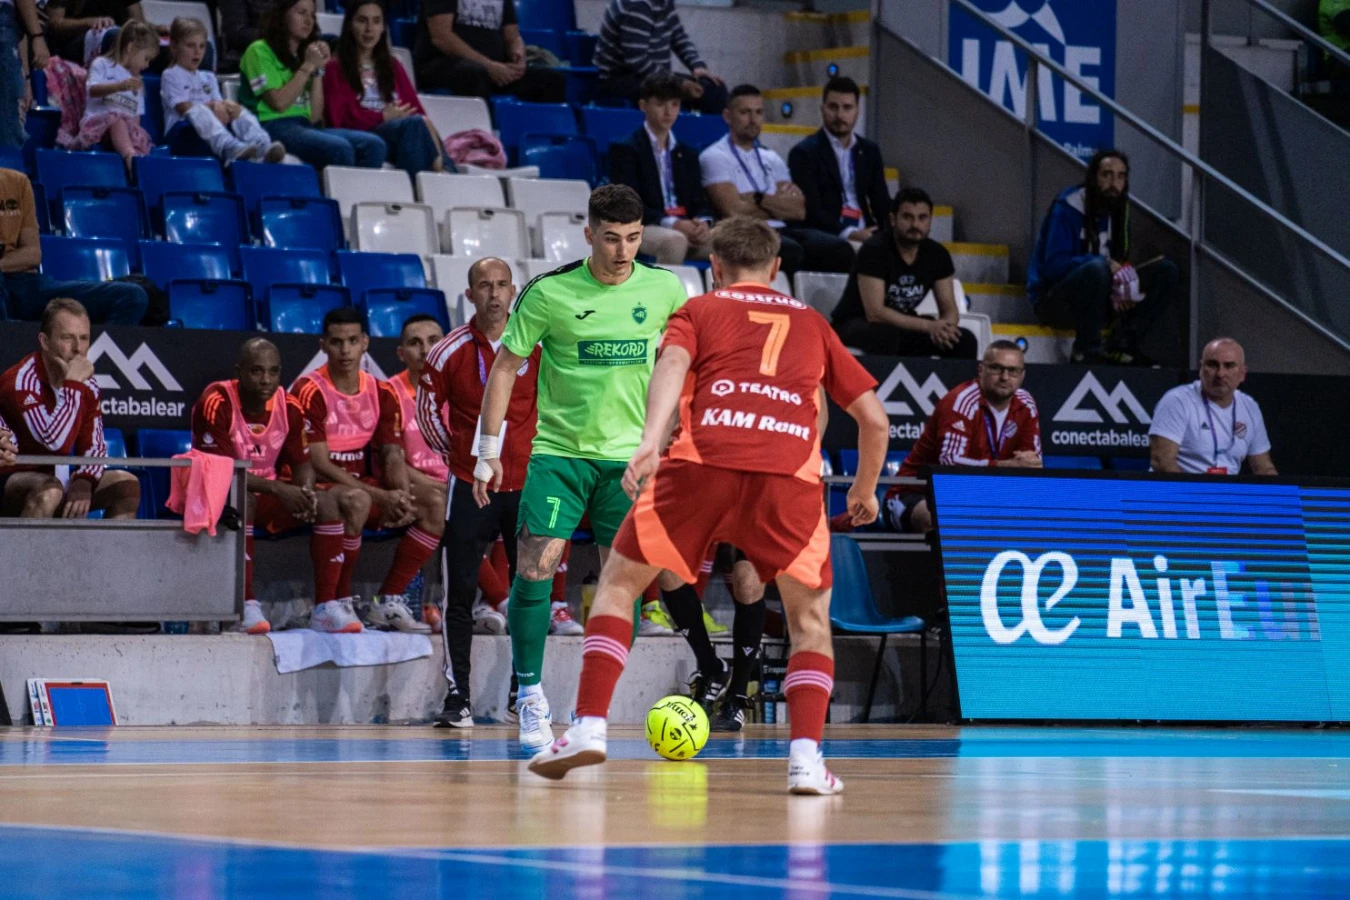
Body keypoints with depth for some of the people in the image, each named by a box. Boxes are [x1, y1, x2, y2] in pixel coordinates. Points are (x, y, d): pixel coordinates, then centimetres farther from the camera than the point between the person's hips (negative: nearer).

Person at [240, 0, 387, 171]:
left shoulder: (302, 54, 22)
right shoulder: (260, 51, 4)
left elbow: (315, 117, 13)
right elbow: (279, 103, -9)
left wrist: (318, 70, 7)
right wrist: (308, 66, -2)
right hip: (274, 128, -6)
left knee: (374, 145, -20)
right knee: (340, 148, -33)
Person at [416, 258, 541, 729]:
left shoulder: (538, 345, -2)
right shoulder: (450, 352, -3)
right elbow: (427, 407, 9)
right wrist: (452, 452, 7)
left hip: (527, 483, 1)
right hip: (471, 483, -1)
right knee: (459, 592, -6)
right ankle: (458, 695, -4)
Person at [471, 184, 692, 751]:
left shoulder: (664, 290, 0)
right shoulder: (549, 294, -7)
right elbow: (505, 367, 1)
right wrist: (488, 451, -1)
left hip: (629, 453, 2)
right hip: (557, 449, -2)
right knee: (536, 566, -12)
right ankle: (530, 694, 0)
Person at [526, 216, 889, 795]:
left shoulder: (699, 311, 24)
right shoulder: (812, 324, 30)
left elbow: (673, 363, 0)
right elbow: (875, 419, 27)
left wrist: (650, 441, -15)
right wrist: (865, 491, 44)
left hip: (705, 461, -1)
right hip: (791, 474, 1)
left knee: (618, 582, 18)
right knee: (811, 615, 21)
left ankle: (590, 727, 6)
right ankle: (806, 758, 3)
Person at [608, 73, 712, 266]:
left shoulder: (687, 154, 24)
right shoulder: (625, 149, 3)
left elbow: (699, 200, 17)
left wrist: (702, 222, -9)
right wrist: (671, 224, -22)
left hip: (686, 226, 5)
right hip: (640, 228, -5)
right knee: (675, 241, -39)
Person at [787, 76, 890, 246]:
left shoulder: (869, 151, 18)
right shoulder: (805, 152, 1)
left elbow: (882, 203, 13)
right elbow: (810, 209, -10)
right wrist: (847, 234, -23)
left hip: (865, 234, 6)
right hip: (826, 238, -6)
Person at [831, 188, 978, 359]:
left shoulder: (937, 254, -3)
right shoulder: (874, 250, -21)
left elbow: (949, 310, 0)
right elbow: (875, 313, -27)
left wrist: (943, 327, -26)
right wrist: (929, 326, -31)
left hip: (902, 327, 6)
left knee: (965, 341, -13)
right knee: (886, 335, -39)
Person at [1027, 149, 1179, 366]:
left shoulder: (1118, 209, 8)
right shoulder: (1068, 207, -13)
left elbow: (1119, 266, 12)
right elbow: (1054, 265, -22)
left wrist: (1122, 291, -11)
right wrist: (1106, 264, -30)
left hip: (1093, 297, 7)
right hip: (1053, 299, -7)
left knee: (1166, 271, -4)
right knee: (1097, 267, -38)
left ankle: (1121, 345, -14)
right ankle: (1086, 351, -28)